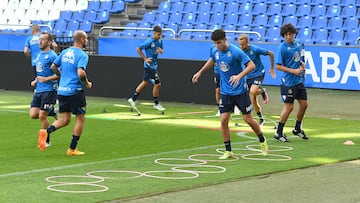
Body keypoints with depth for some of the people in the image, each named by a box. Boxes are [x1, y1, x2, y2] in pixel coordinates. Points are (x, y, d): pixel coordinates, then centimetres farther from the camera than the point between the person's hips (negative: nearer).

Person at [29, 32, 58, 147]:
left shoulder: (52, 56, -11)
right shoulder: (39, 55, 15)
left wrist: (46, 79, -23)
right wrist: (36, 81, 14)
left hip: (49, 90, -8)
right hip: (39, 90, 8)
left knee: (42, 116, -7)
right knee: (33, 115, -1)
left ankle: (46, 141, 8)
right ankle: (51, 112, 25)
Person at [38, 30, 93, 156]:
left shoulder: (65, 52, 10)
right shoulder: (82, 55, -12)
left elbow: (53, 67, 16)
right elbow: (81, 73, -25)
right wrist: (87, 83, -8)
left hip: (62, 90, 7)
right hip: (75, 91, -7)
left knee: (64, 120, 12)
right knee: (80, 119, 8)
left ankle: (46, 131, -15)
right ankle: (72, 149, 9)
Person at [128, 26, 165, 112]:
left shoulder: (159, 41, 4)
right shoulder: (149, 41, -19)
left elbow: (162, 51, 17)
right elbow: (138, 49, -15)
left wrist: (161, 50, -8)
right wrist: (145, 59, -16)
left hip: (154, 65, 9)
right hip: (149, 65, -9)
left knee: (145, 83, 17)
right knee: (157, 84, -7)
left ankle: (132, 99, 27)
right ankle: (156, 104, 8)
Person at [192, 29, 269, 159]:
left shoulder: (235, 51, -19)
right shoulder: (215, 52, -1)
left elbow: (251, 65, -20)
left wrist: (239, 76, -33)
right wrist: (200, 72, 24)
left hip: (240, 91, -4)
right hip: (225, 92, 5)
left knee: (248, 119, 2)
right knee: (224, 120, -5)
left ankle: (263, 142, 27)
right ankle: (228, 151, 5)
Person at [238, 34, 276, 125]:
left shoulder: (255, 49, -20)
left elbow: (271, 54, -9)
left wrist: (272, 69, -2)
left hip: (258, 73, -5)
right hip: (248, 76, 5)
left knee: (253, 92, -31)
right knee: (253, 100, 5)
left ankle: (262, 91, 4)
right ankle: (261, 119, 23)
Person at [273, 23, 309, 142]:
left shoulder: (299, 43, 5)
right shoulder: (282, 47, -15)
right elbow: (278, 66, -15)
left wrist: (303, 64, 2)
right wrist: (293, 71, -20)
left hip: (299, 80, 7)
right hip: (288, 82, -7)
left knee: (304, 104, 10)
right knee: (289, 107, -5)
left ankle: (297, 129, 28)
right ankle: (278, 133, 6)